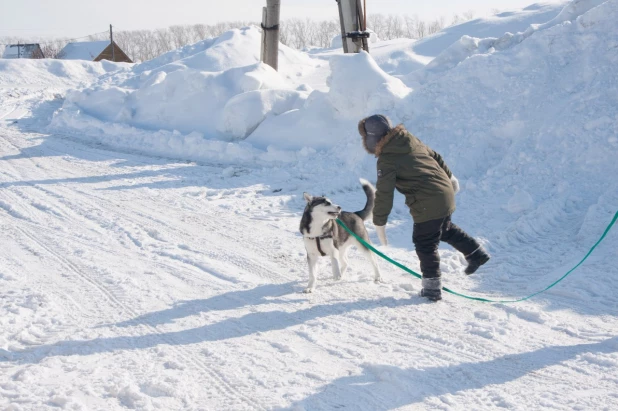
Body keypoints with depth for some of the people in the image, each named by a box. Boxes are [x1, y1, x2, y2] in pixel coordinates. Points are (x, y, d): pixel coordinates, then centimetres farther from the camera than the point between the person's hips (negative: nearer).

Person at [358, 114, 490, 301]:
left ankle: (432, 287, 7)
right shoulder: (410, 140, 9)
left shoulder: (386, 160, -13)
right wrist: (450, 177, 35)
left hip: (427, 205, -8)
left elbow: (384, 194, -14)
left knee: (425, 244, 3)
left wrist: (379, 223, -7)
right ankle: (476, 253, 35)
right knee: (446, 229, 31)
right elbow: (435, 156, 21)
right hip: (446, 193, 8)